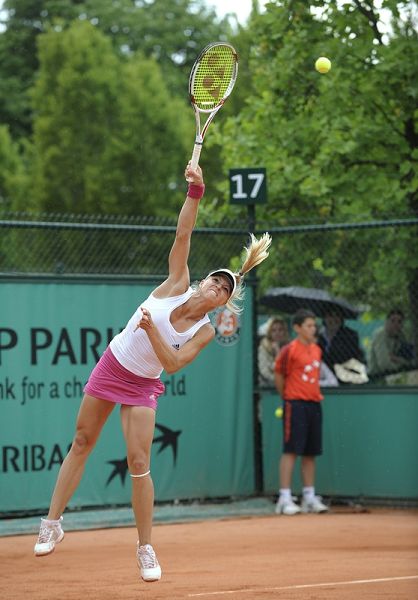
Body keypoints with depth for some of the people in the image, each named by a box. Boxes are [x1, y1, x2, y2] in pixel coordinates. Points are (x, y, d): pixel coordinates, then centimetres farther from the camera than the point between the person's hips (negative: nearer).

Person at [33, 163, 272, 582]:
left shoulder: (205, 332, -12)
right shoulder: (178, 285, -11)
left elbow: (173, 363, -20)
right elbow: (183, 234, -18)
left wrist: (152, 330, -33)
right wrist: (195, 191, -30)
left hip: (142, 387, -2)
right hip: (111, 366, 2)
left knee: (138, 464, -11)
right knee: (81, 444, 8)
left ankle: (146, 549, 0)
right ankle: (52, 523, 19)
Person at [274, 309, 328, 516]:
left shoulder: (317, 350, 13)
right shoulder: (289, 350, -9)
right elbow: (279, 376, -2)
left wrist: (316, 394, 14)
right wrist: (287, 397, 6)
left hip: (314, 405, 7)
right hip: (295, 405, -7)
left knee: (310, 453, 9)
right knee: (291, 451, -9)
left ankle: (309, 498, 15)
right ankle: (285, 499, -8)